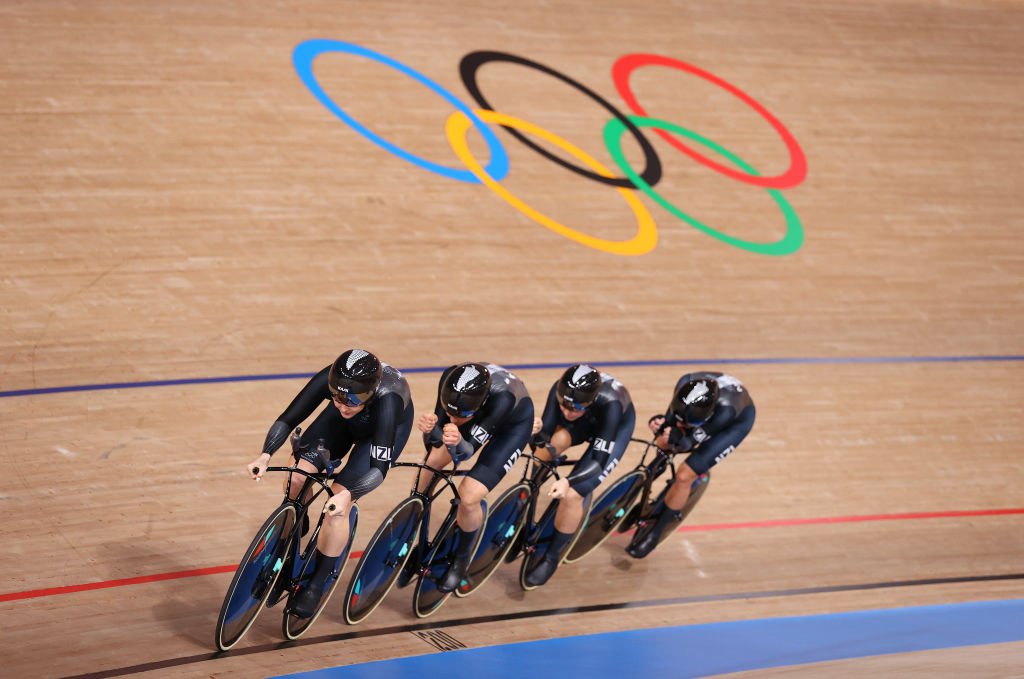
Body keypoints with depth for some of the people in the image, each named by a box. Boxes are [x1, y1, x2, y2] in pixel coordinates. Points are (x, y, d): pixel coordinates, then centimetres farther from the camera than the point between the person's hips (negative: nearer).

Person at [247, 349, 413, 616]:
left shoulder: (387, 399, -44)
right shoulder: (329, 380, -36)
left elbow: (379, 467, -42)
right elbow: (287, 419, -26)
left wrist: (347, 494, -58)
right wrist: (265, 456, -42)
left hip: (390, 425, -4)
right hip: (344, 424, 4)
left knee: (339, 504, -19)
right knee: (297, 478, -13)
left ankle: (317, 584, -1)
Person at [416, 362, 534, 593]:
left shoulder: (502, 397, -45)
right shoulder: (450, 379, -34)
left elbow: (467, 451, -42)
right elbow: (433, 443, -30)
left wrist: (456, 442, -64)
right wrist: (431, 429, -52)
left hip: (514, 421, -5)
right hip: (480, 413, 5)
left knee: (469, 498, -17)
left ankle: (461, 559, 11)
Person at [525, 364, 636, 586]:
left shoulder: (609, 403, -43)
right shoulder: (561, 390, -33)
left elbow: (599, 460, -40)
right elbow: (545, 436, -26)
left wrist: (568, 482, -56)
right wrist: (536, 432, -49)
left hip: (617, 425, -4)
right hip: (585, 420, 4)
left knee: (572, 495, -18)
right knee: (555, 441, -29)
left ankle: (552, 557, 4)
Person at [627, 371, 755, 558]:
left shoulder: (725, 410, -46)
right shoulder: (685, 383, -35)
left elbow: (690, 441, -33)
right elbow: (671, 419, -21)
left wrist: (677, 440, -53)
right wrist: (661, 424, -41)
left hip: (737, 419, -5)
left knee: (684, 475, -15)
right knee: (661, 443, -6)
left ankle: (655, 532, 5)